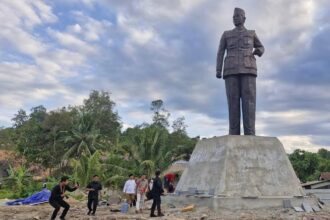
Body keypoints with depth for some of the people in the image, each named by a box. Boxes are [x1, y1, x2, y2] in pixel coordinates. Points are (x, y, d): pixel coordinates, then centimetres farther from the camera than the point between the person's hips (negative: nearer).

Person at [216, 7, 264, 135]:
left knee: (248, 101, -13)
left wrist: (259, 52, 5)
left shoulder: (251, 33, 21)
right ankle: (234, 137, -10)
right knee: (233, 101, -10)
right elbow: (220, 53, 12)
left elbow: (261, 48, 31)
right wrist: (218, 70, -2)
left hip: (247, 70, 0)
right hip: (231, 70, 0)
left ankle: (250, 136, -16)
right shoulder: (226, 34, 19)